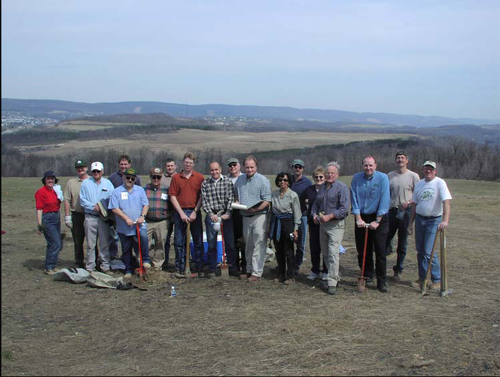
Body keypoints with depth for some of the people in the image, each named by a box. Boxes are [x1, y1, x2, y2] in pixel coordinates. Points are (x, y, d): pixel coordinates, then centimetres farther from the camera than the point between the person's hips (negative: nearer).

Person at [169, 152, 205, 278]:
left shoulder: (199, 177, 4)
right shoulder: (176, 177, 5)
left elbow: (202, 196, 2)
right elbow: (173, 196, 1)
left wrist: (195, 212, -8)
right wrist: (181, 213, -7)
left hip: (195, 212, 0)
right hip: (180, 212, 0)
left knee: (198, 241, 2)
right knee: (179, 242, 4)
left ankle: (198, 269, 10)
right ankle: (179, 269, 12)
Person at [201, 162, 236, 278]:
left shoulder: (228, 182, 2)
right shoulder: (205, 184, 6)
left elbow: (230, 199, -3)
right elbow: (204, 200, 0)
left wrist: (227, 213, -13)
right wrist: (211, 214, -12)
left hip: (225, 215, -1)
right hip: (211, 215, 1)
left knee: (229, 243, 2)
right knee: (211, 244, 4)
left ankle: (232, 268, 13)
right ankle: (212, 269, 12)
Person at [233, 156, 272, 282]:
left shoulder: (263, 180, -9)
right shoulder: (240, 179, 10)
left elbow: (267, 201, -13)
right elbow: (236, 194, 25)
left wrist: (255, 209, -22)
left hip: (259, 216, -6)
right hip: (245, 217, 6)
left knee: (259, 245, -6)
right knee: (248, 245, 14)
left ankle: (257, 273, -4)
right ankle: (249, 270, 23)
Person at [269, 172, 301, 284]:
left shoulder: (293, 195, -5)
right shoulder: (273, 194, 7)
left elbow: (297, 213, -5)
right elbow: (271, 211, 13)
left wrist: (296, 229, -10)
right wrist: (270, 227, 12)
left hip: (287, 223, -5)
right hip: (276, 224, 5)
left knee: (289, 252, -1)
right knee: (279, 251, 11)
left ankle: (290, 276, 7)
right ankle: (281, 274, 22)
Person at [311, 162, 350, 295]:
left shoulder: (342, 187, -8)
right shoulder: (322, 187, 14)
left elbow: (344, 208, -16)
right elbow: (316, 203, 21)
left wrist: (329, 216, -21)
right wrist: (314, 215, 1)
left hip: (336, 225, -7)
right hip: (322, 224, 7)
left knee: (333, 253, -14)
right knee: (325, 254, 12)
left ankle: (332, 283, -13)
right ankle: (335, 277, 27)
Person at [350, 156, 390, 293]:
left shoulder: (382, 178, -8)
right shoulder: (356, 178, 1)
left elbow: (384, 200, -12)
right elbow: (354, 199, 0)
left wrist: (377, 221, -15)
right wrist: (358, 218, -8)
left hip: (378, 219, -3)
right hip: (361, 219, 3)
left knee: (380, 252, -4)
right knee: (362, 251, 7)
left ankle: (381, 282, 4)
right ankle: (367, 278, 21)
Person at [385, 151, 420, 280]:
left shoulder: (413, 176, -1)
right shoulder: (390, 176, 8)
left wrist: (408, 202, -17)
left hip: (406, 211, -2)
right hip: (392, 211, 2)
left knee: (402, 244, 6)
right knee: (386, 239, 3)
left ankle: (398, 270, 17)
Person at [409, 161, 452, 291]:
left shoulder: (440, 183, -12)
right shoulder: (419, 184, 9)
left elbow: (446, 202, -23)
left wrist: (445, 220, -34)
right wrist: (411, 222, 14)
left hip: (434, 221, -6)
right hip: (419, 219, 6)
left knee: (429, 252, -11)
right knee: (420, 251, 10)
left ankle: (437, 280, 3)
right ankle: (422, 278, 22)